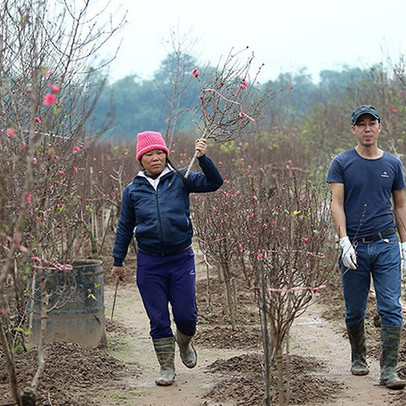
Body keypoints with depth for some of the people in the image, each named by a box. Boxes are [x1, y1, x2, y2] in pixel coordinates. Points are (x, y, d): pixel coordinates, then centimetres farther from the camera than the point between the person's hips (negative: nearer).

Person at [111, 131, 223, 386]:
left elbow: (214, 183, -6)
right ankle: (167, 368, 17)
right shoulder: (133, 190, 5)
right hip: (149, 263, 1)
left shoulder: (180, 180, 1)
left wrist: (203, 158, -20)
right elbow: (125, 228, 12)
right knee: (158, 319, 3)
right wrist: (118, 261, 13)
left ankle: (184, 343, 36)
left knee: (186, 315, 2)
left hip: (182, 259, -1)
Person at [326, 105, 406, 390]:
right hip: (355, 246, -1)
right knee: (355, 311, 9)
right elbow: (337, 204, -5)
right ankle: (359, 359, 29)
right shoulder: (342, 163, 1)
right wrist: (344, 241, -16)